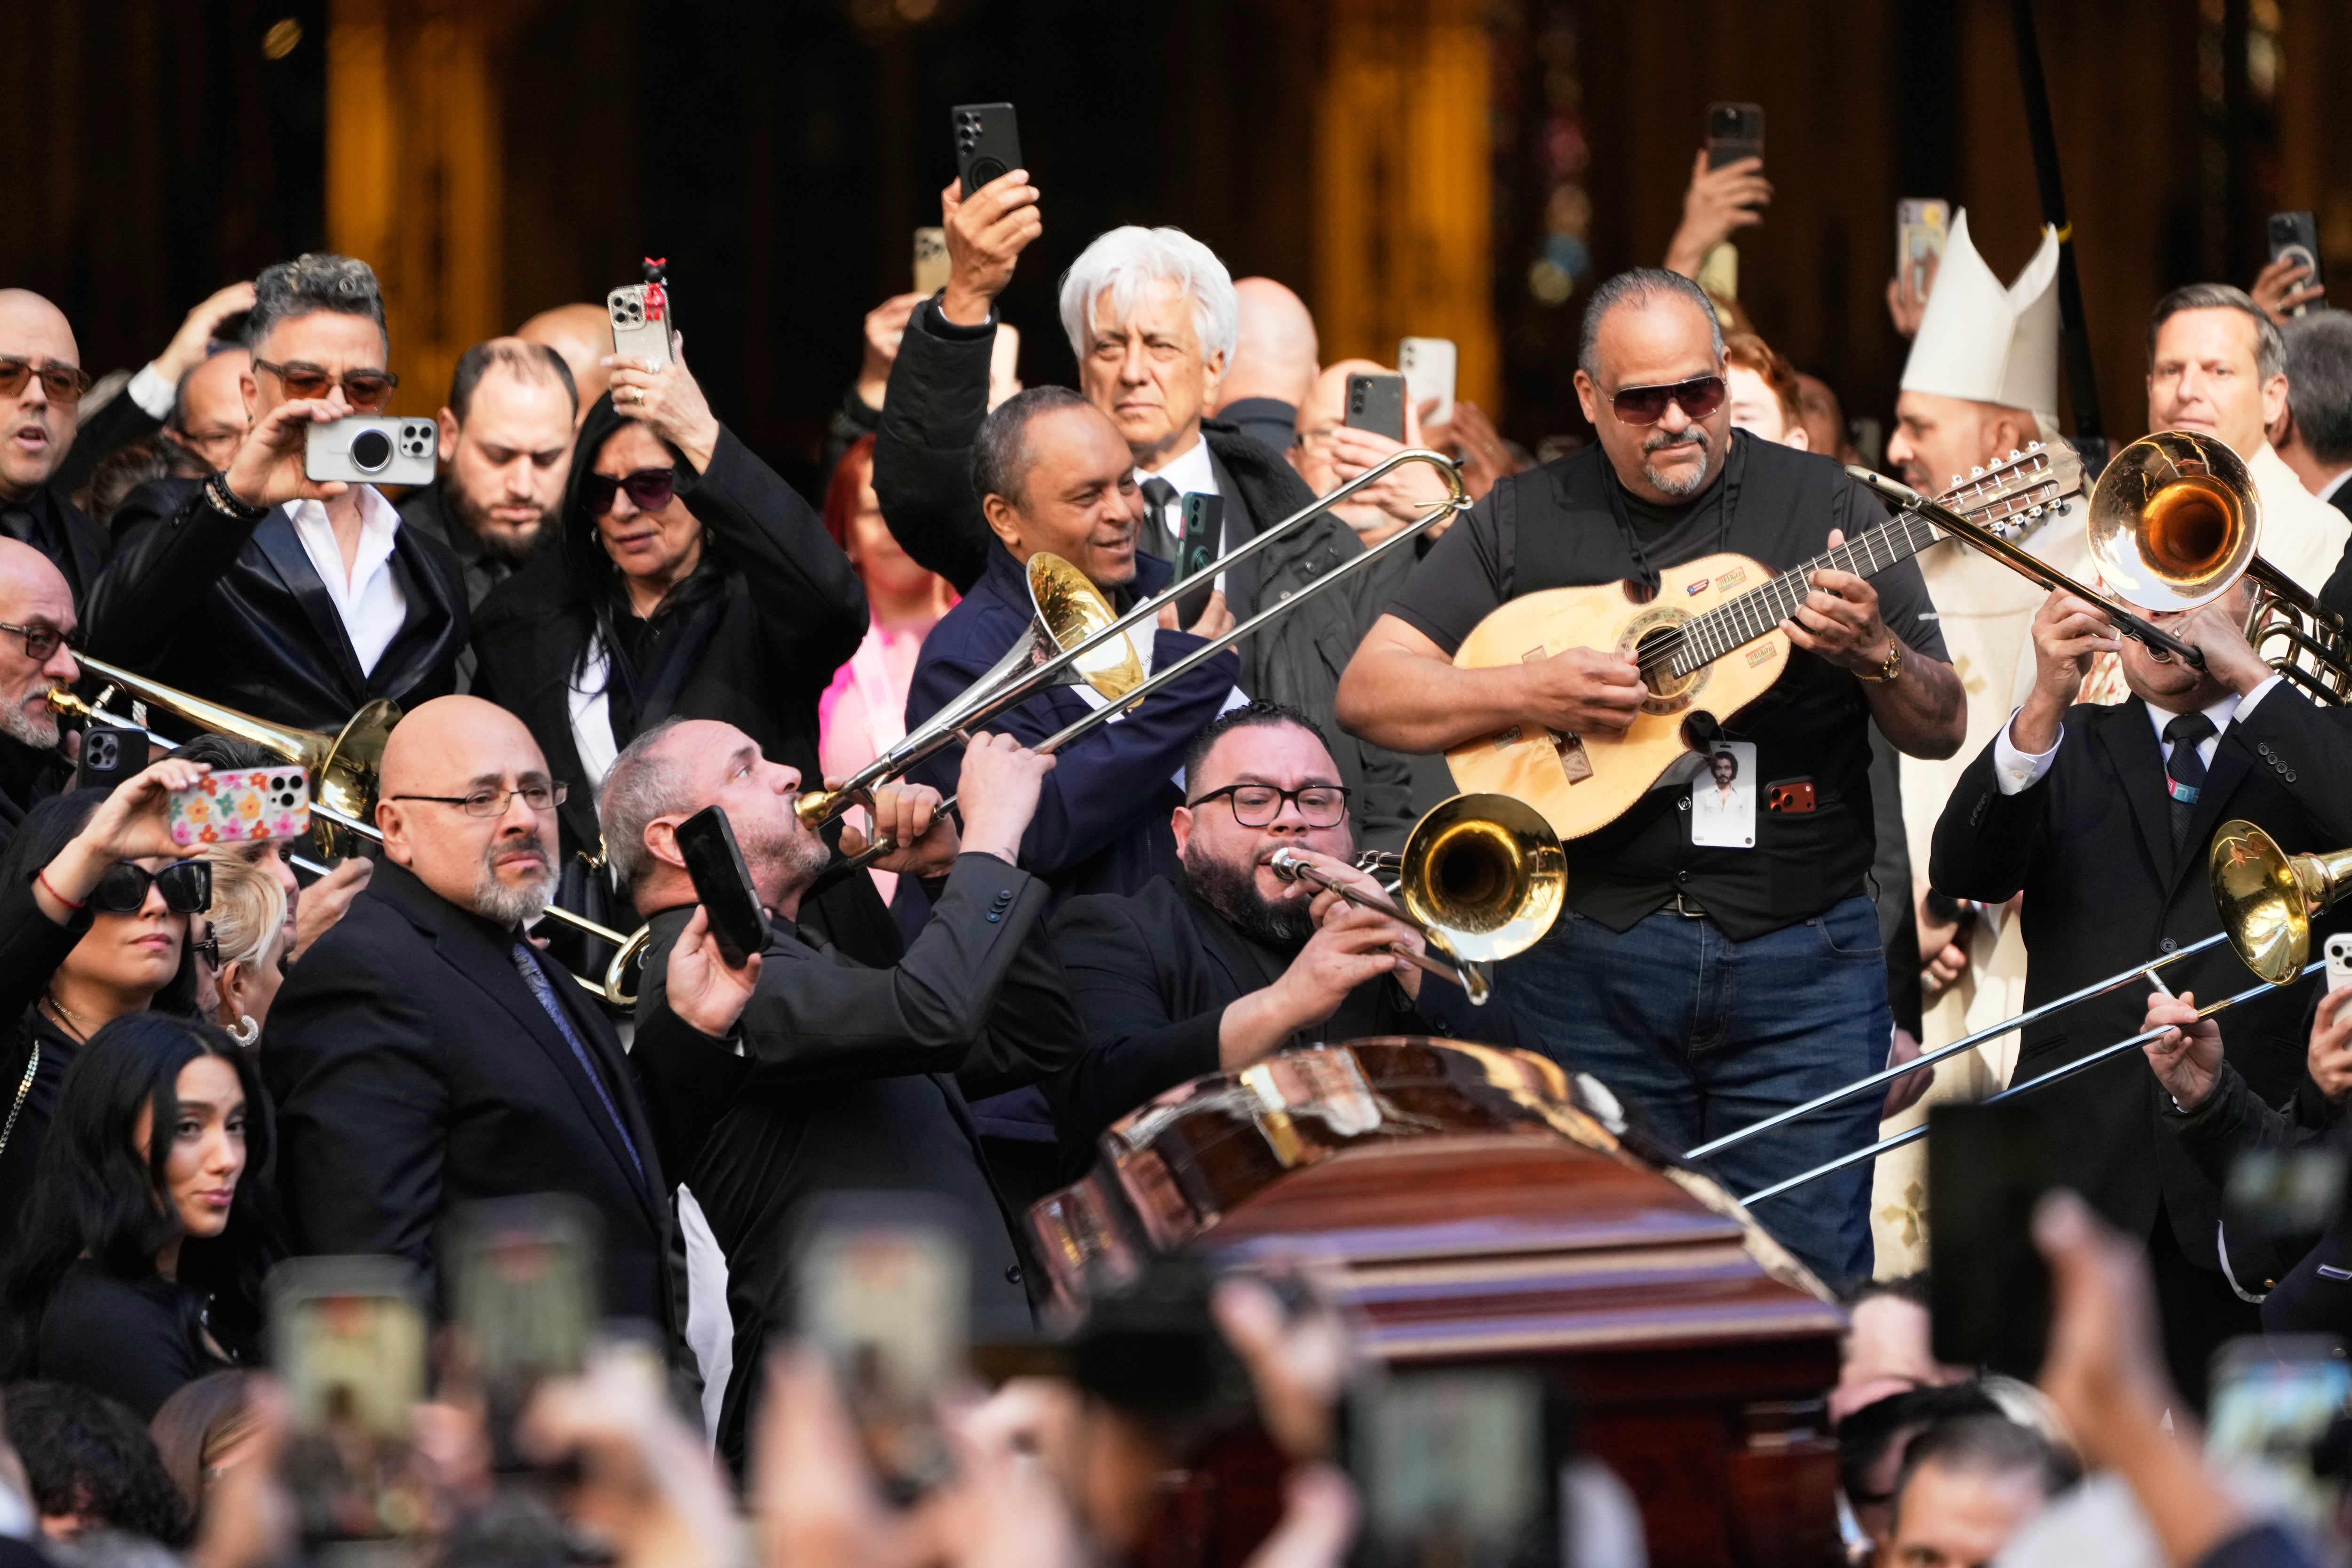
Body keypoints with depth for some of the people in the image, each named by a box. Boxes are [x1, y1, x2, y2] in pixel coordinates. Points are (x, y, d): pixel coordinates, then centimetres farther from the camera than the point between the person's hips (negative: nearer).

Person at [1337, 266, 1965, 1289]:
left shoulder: (1823, 507, 4)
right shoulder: (1523, 524, 7)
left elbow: (1942, 733, 4)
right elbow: (1368, 693, 2)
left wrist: (1874, 650, -17)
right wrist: (1531, 693, -12)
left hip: (1800, 960, -1)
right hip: (1585, 962, 1)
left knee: (1807, 1268, -5)